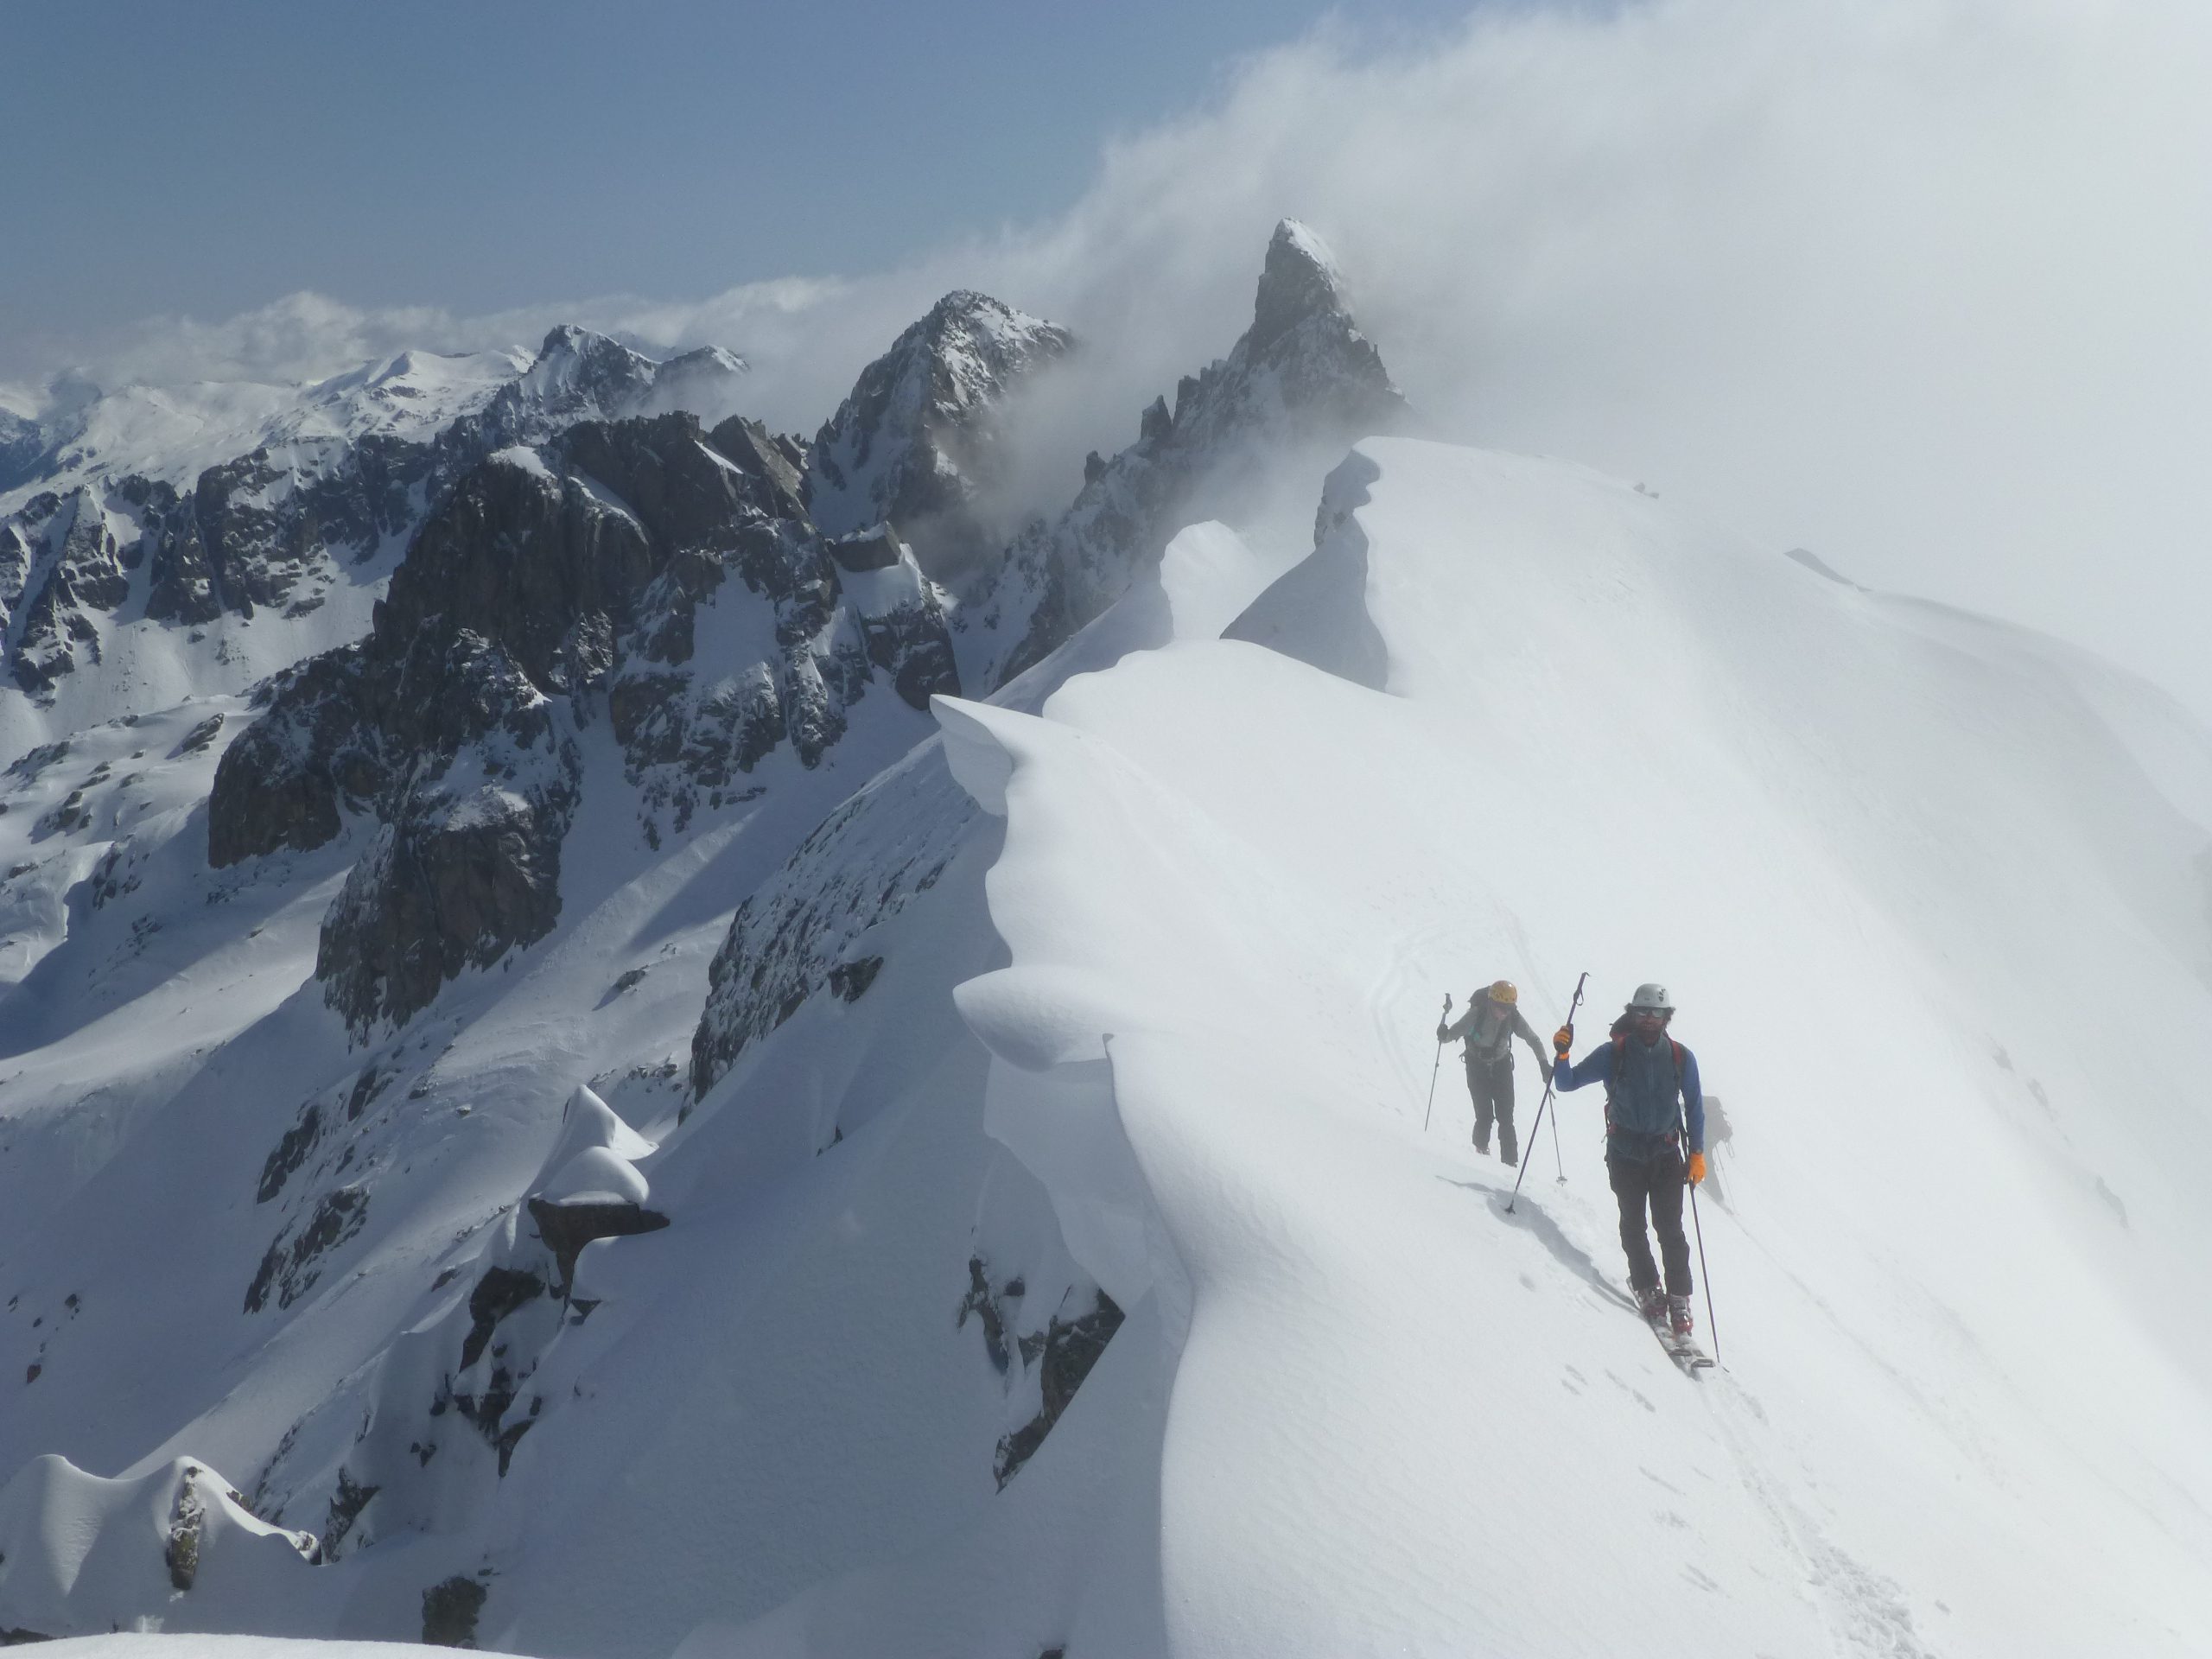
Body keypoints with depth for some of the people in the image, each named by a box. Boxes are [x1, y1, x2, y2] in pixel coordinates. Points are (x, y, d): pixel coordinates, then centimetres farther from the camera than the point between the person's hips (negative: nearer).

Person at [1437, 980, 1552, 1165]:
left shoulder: (1514, 1018, -19)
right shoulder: (1477, 1014, -26)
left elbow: (1533, 1040, -8)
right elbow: (1455, 1031, -25)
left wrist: (1544, 1064, -18)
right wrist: (1444, 1035, -48)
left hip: (1502, 1066, 2)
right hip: (1477, 1066, -2)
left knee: (1506, 1118, -5)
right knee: (1485, 1115, -10)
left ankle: (1510, 1162, 1)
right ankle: (1481, 1150, 16)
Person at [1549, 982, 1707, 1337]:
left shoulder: (1681, 1058, -1)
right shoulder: (1614, 1054, -5)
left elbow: (1694, 1107, 8)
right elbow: (1567, 1084, -1)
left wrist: (1697, 1153, 4)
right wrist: (1562, 1055, -20)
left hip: (1666, 1155, 0)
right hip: (1625, 1155, 0)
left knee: (1670, 1229, -4)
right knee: (1633, 1226, 4)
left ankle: (1679, 1299, 4)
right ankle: (1646, 1288, 20)